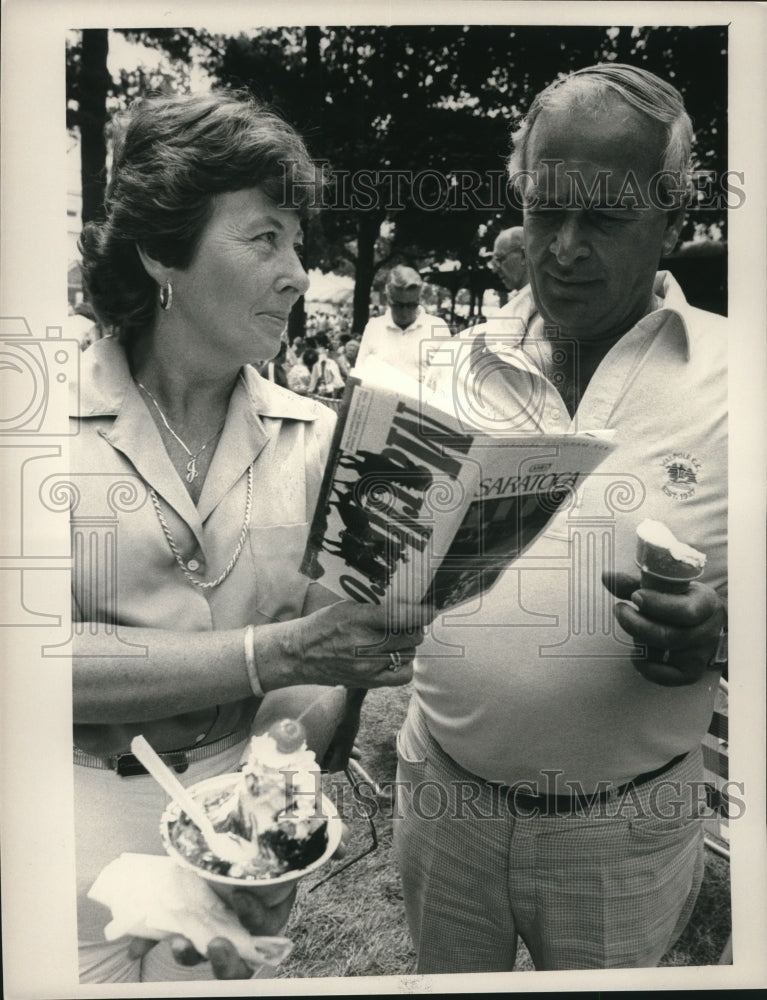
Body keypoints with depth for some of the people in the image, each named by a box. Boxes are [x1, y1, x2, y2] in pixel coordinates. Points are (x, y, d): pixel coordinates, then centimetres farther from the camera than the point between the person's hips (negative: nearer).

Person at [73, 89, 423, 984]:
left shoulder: (313, 436, -2)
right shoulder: (67, 421, -9)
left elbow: (335, 655, -2)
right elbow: (56, 664, -17)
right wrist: (275, 651, -22)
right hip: (85, 813, -1)